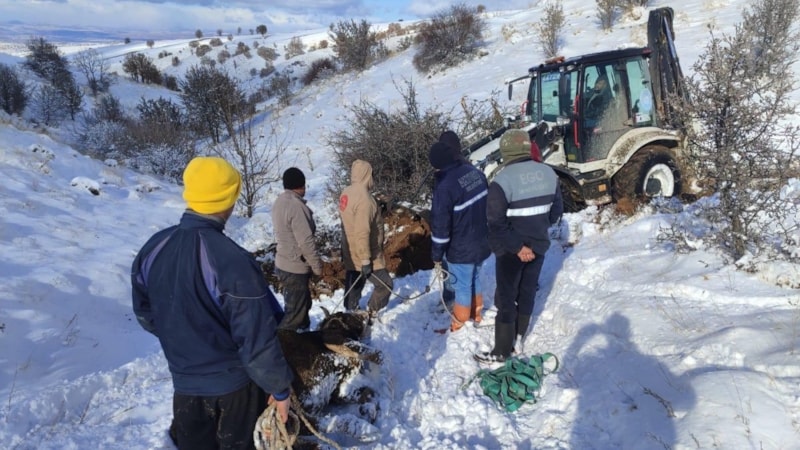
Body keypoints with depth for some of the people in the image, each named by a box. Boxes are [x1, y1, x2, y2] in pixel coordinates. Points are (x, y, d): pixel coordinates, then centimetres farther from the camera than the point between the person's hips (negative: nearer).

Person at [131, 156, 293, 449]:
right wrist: (280, 388, -11)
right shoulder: (233, 261, -29)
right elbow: (258, 340, -25)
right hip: (234, 383, -4)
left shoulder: (153, 248, -9)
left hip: (184, 382, 5)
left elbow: (145, 314, 6)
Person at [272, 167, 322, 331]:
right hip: (296, 268, -10)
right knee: (295, 312, 1)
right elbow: (306, 241, -23)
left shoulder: (279, 202, 7)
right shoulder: (296, 206, -23)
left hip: (283, 264, 10)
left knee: (303, 304, 24)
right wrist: (317, 266, -11)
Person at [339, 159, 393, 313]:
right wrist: (366, 260, -25)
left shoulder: (347, 193, 3)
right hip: (362, 255, -9)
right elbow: (362, 233, -29)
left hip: (351, 253, 9)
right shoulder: (363, 198, -26)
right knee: (385, 284, 4)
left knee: (354, 285, 21)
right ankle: (371, 313, 12)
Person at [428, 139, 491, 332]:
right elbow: (489, 204, 9)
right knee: (474, 279, 27)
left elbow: (440, 226, -22)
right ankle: (476, 313, 47)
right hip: (482, 242, 7)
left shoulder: (445, 186, -27)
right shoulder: (475, 172, -3)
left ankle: (459, 324, 31)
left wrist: (437, 255, -8)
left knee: (462, 287, 11)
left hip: (461, 250, -7)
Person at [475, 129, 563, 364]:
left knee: (506, 296, 5)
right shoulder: (548, 173, -2)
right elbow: (557, 210, 7)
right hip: (539, 245, 6)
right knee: (528, 289, 21)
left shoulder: (502, 180, -22)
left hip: (511, 250, -6)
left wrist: (517, 247, -16)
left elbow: (496, 224, -24)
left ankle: (502, 350, 14)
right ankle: (520, 332, 40)